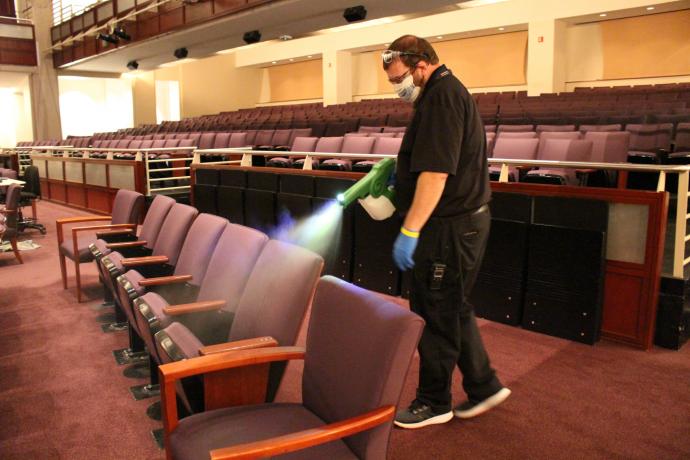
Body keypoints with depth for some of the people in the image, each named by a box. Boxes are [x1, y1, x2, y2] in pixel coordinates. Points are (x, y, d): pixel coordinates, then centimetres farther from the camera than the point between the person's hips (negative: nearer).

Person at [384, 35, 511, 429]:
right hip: (465, 218, 11)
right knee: (453, 309, 18)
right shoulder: (448, 91, 16)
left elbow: (435, 173, -26)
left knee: (435, 314, 2)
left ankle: (434, 403, 18)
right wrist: (398, 172, 18)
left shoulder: (442, 97, -18)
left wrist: (409, 232, -26)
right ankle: (484, 386, 30)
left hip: (450, 226, -11)